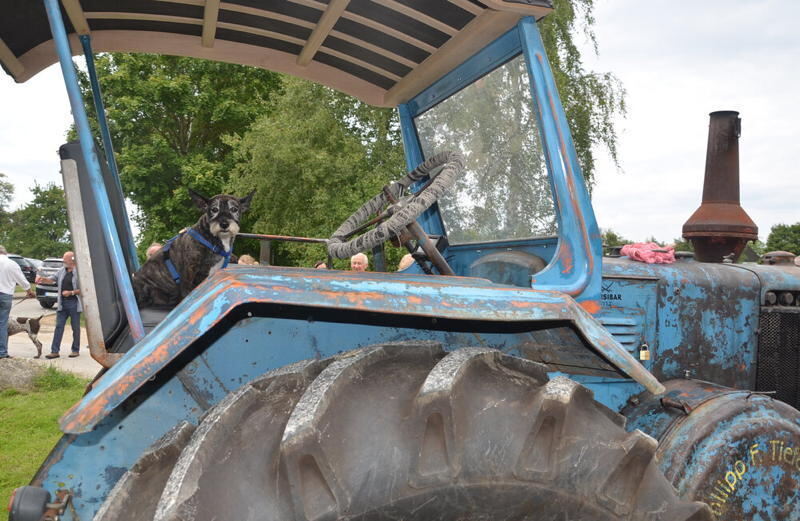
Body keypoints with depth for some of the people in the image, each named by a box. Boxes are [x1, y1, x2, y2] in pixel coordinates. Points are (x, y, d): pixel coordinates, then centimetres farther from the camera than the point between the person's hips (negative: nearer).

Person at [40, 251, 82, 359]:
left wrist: (71, 292, -18)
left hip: (74, 303, -6)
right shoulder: (62, 271, 11)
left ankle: (75, 350, 15)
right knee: (59, 326, 3)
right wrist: (43, 279, -3)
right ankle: (55, 351, 4)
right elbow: (53, 280, 16)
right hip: (62, 303, 6)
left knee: (75, 327, 4)